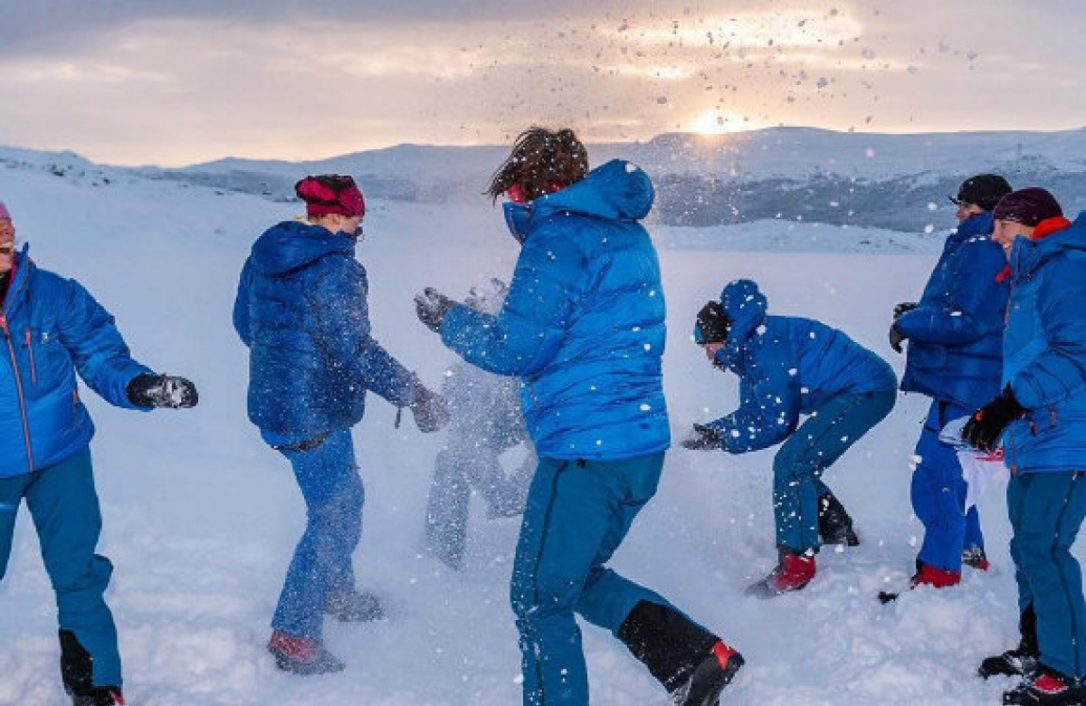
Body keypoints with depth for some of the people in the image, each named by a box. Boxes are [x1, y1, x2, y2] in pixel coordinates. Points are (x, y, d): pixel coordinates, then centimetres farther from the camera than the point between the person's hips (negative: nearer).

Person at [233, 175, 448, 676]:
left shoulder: (264, 253, 7)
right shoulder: (335, 268, -19)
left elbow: (244, 322, 17)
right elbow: (354, 349, -24)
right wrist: (412, 393, -20)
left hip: (272, 402, 9)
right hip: (314, 415, -9)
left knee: (343, 497, 26)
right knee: (334, 517, 3)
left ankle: (337, 593, 43)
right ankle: (292, 635, 8)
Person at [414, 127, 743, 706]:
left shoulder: (556, 237, -12)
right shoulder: (626, 233, 16)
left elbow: (515, 351, -13)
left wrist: (450, 320, 3)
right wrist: (518, 308, 23)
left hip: (583, 450, -9)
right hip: (642, 446, 9)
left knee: (539, 599, 5)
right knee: (579, 578, 24)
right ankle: (699, 657, 13)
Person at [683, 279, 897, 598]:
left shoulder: (764, 347, -21)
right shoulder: (752, 349, 10)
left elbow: (780, 424, -17)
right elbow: (752, 413, 15)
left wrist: (723, 440, -11)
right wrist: (712, 431, -1)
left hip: (867, 390, -11)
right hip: (866, 390, 11)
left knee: (791, 464, -17)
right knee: (800, 469, 15)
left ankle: (796, 567, -16)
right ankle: (843, 541, 29)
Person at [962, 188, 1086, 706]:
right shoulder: (1031, 276, 20)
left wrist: (1011, 402, -26)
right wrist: (999, 413, 26)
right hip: (1035, 438, 10)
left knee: (1044, 548, -11)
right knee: (1028, 545, 15)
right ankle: (1037, 649, 28)